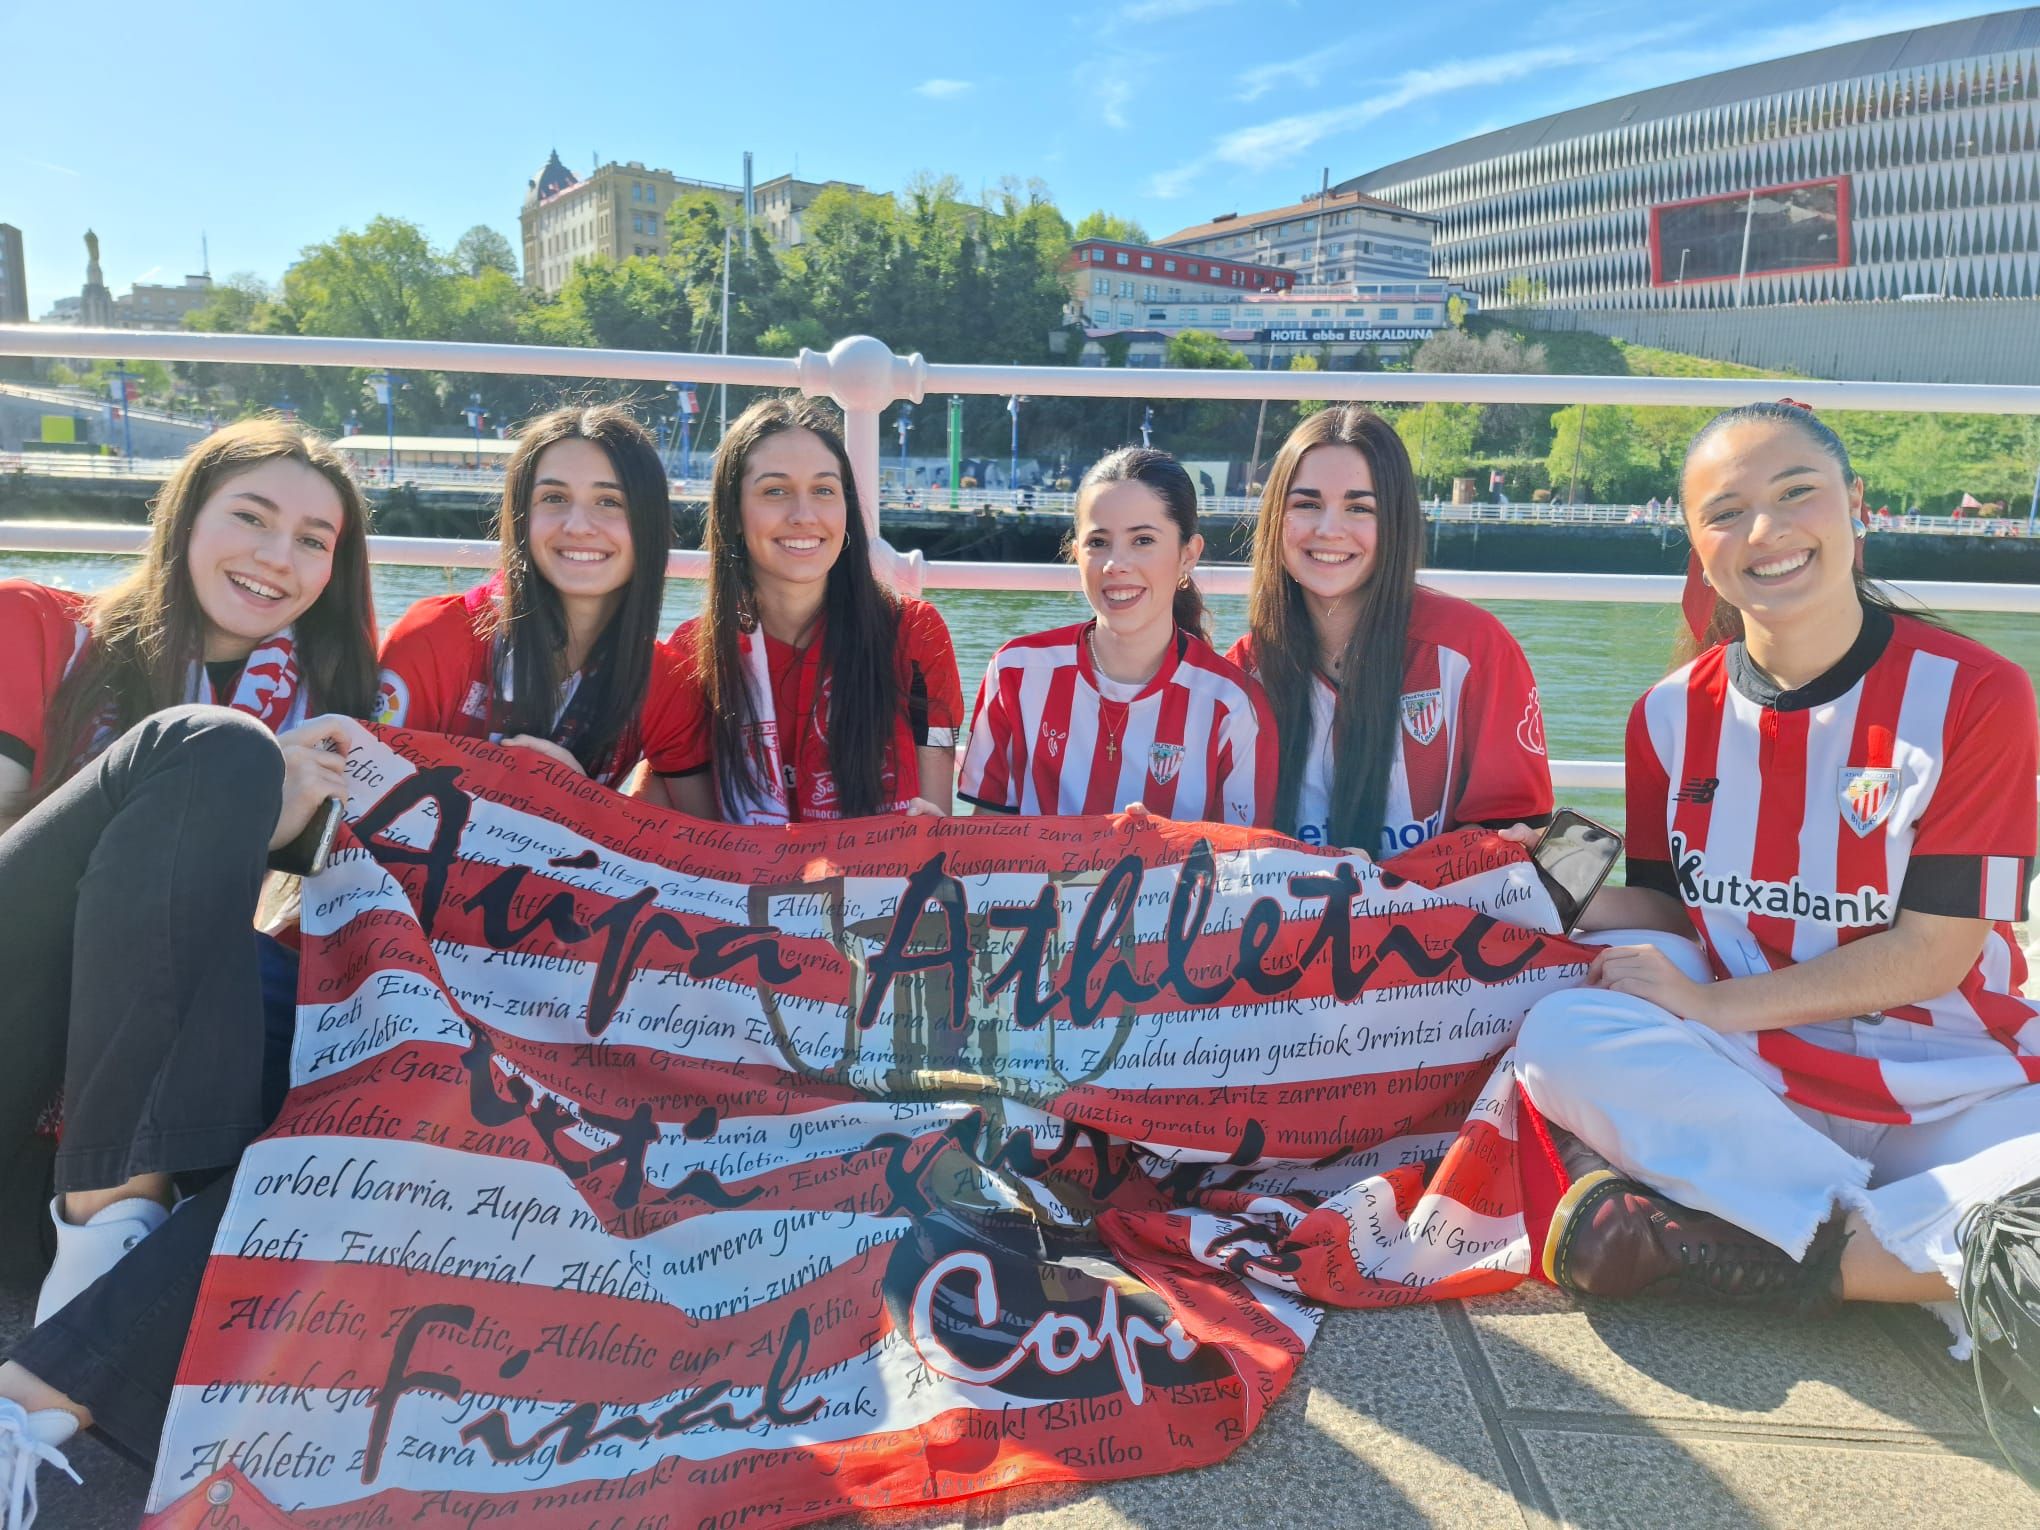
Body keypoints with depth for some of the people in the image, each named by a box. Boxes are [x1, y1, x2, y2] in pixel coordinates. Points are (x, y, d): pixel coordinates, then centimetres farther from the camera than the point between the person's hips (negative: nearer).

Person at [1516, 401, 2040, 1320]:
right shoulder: (1673, 714, 4)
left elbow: (1935, 953, -10)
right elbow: (1661, 908, 7)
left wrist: (1716, 1003, -17)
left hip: (1949, 1092, -1)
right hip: (1745, 1082, 2)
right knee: (1559, 1036, -28)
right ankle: (1862, 1241, -21)